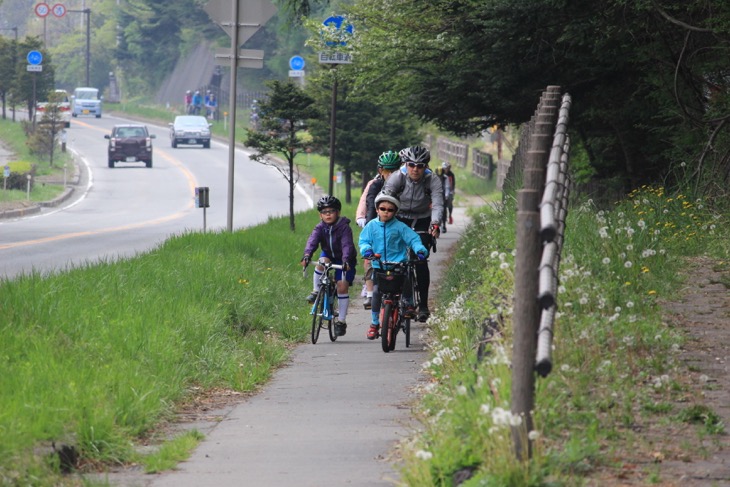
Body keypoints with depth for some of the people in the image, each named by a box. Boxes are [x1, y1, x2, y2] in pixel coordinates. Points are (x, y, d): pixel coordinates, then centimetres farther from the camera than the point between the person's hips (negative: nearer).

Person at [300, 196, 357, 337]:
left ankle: (341, 321, -8)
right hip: (329, 255, 3)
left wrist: (346, 260, -48)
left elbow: (347, 245, -31)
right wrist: (307, 255, -44)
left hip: (344, 261, -3)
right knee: (322, 262, -32)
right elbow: (312, 241, -25)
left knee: (342, 286, -15)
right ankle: (316, 292, -15)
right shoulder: (320, 228, -9)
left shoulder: (344, 227, -19)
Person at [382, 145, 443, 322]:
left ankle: (423, 305, -8)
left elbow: (437, 204, -30)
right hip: (399, 220, 1)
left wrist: (435, 224, -48)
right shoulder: (397, 177, -19)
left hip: (422, 223, -1)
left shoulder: (432, 180, -19)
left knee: (420, 261, -13)